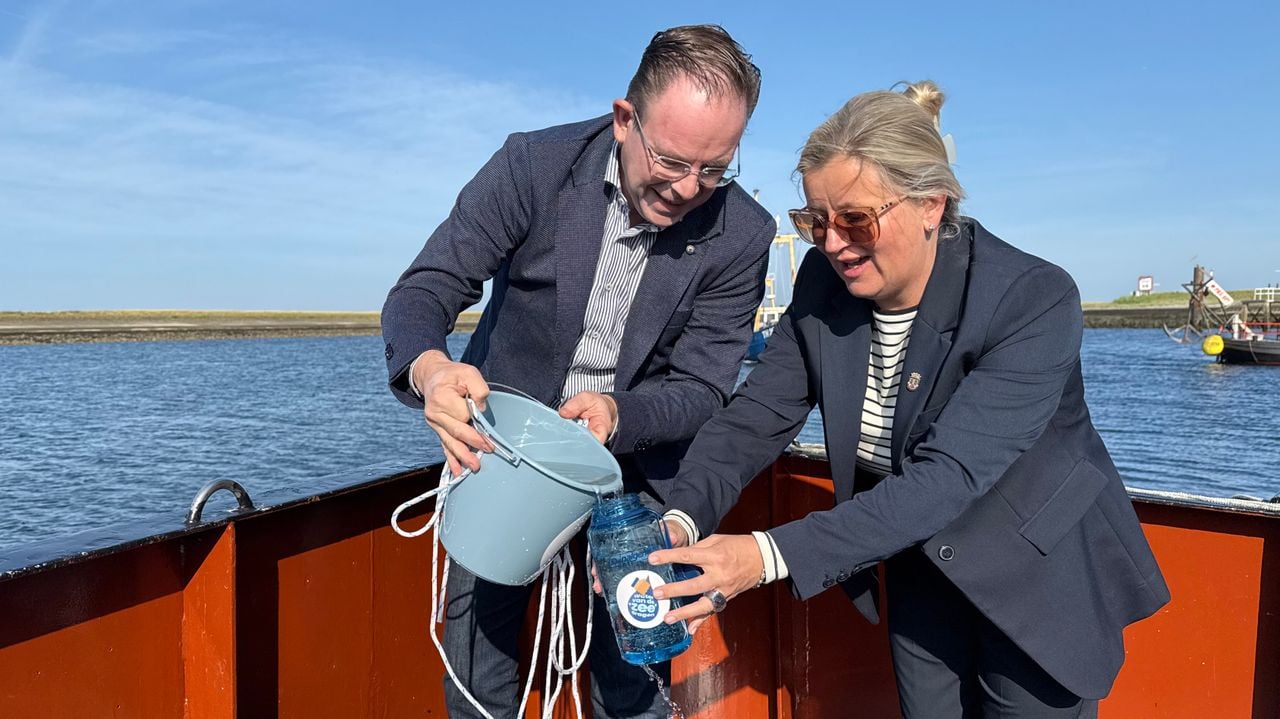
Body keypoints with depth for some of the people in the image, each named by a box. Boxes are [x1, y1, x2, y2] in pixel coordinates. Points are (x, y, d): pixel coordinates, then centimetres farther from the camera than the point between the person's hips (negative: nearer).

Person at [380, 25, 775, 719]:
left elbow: (701, 388, -11)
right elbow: (423, 289, -16)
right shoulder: (534, 165, -15)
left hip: (633, 470, 0)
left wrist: (617, 414, -32)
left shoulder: (742, 235, -14)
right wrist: (429, 368, -39)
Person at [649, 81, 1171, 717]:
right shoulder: (824, 284, -13)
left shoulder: (1036, 303, -29)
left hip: (1040, 576, -4)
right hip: (924, 567, 4)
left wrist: (771, 555, -45)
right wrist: (680, 520, -33)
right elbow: (756, 416, -14)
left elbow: (948, 477, -36)